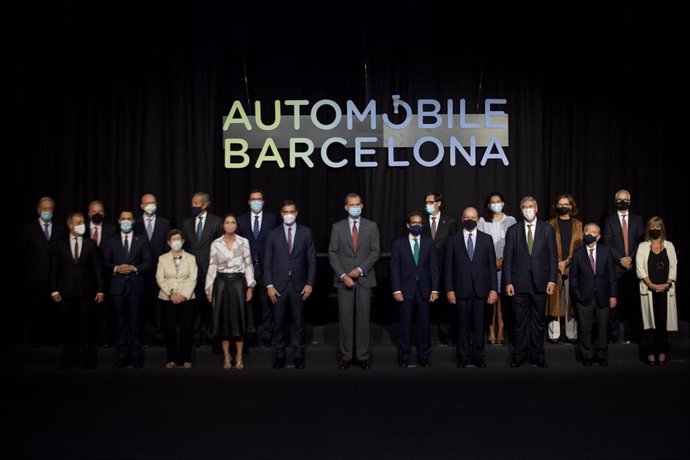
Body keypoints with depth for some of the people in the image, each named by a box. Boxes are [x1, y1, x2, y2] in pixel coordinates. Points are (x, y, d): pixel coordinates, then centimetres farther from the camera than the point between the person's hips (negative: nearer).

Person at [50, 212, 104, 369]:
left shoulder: (91, 244, 4)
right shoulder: (61, 244, 5)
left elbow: (97, 268, 2)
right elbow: (54, 269, 5)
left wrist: (100, 289, -3)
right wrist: (54, 290, -2)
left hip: (85, 291, -1)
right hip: (66, 291, 1)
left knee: (87, 326, 1)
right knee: (67, 326, 5)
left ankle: (88, 358, 9)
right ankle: (69, 358, 14)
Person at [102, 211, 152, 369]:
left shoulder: (141, 241, 9)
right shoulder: (111, 241, 11)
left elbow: (148, 263, 4)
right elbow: (106, 262, 7)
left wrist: (135, 268, -12)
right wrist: (116, 268, -12)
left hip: (135, 285, -1)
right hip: (118, 286, 1)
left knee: (135, 321, 1)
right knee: (121, 321, 4)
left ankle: (136, 356, 7)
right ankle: (121, 356, 9)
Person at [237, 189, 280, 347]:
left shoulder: (272, 219, 3)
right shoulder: (241, 220, 7)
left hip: (266, 266, -1)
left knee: (266, 301, 3)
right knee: (248, 300, 5)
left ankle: (266, 333, 12)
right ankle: (250, 332, 17)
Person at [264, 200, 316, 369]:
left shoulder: (306, 232, 2)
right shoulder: (273, 234, 3)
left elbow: (311, 260, 2)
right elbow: (267, 262, 3)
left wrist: (310, 283, -4)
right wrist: (269, 285, -4)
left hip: (299, 285, 0)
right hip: (278, 285, 0)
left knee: (298, 322, 6)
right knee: (278, 322, 5)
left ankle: (298, 355, 16)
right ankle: (279, 355, 15)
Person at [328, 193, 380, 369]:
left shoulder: (371, 226, 4)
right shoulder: (337, 227, 4)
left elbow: (375, 252, 0)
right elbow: (332, 254, 1)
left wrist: (360, 269, -12)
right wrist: (343, 275, -10)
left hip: (364, 278, 0)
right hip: (343, 279, 0)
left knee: (363, 318, 3)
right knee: (345, 318, 2)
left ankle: (363, 356, 11)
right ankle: (346, 356, 10)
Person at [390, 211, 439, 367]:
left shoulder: (429, 243, 7)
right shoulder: (398, 244, 3)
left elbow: (434, 267, 4)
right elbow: (394, 269, 0)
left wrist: (435, 289, -3)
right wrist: (396, 290, -8)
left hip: (424, 289, 1)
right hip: (406, 289, -1)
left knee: (424, 325, 4)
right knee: (405, 325, 4)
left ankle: (424, 357, 15)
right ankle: (403, 358, 14)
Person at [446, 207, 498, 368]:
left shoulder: (486, 239, 7)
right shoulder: (453, 240, 5)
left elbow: (492, 265, 4)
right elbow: (449, 266, 3)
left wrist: (494, 289, -2)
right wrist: (449, 289, -3)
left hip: (481, 289, 1)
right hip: (461, 289, 0)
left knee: (479, 324, 5)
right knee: (463, 324, 4)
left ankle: (479, 356, 16)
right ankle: (463, 356, 15)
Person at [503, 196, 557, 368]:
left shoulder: (547, 229, 5)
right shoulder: (513, 231, 5)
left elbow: (553, 257, 3)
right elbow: (507, 258, 3)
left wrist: (552, 280, -4)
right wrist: (508, 282, -4)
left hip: (540, 282, 0)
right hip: (519, 283, 0)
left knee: (538, 320, 8)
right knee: (520, 321, 5)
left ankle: (537, 355, 17)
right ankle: (519, 355, 14)